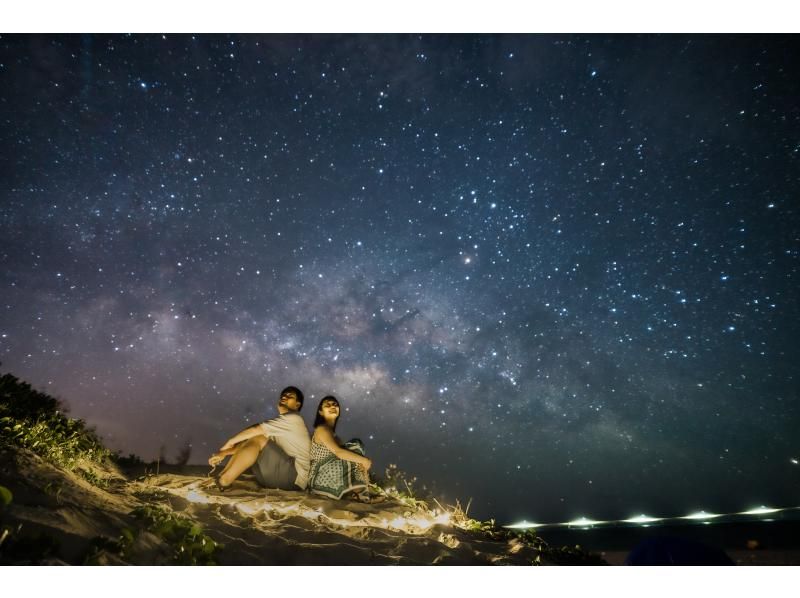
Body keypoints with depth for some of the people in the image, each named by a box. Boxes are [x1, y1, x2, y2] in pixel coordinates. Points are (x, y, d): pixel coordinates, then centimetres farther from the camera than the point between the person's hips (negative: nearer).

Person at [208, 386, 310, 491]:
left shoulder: (293, 418, -7)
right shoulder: (278, 425, 21)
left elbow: (256, 430, -13)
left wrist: (229, 443, -1)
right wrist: (224, 453, 4)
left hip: (294, 477, -9)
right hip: (278, 475, 9)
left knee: (258, 439, -19)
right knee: (248, 442, 8)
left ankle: (223, 482, -19)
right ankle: (220, 478, -2)